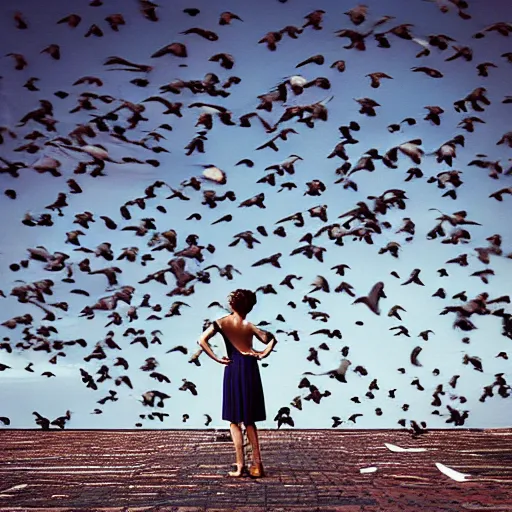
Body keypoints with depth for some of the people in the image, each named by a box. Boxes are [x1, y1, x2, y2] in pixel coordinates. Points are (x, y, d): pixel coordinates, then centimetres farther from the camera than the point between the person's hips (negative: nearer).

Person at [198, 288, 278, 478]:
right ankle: (256, 464, 9)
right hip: (249, 369, 1)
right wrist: (262, 354, -3)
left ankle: (240, 465, 1)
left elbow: (202, 340, -10)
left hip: (232, 370, -1)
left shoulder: (221, 323, -2)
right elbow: (271, 340, -9)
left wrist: (217, 359, -8)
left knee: (234, 420, 7)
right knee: (249, 420, 12)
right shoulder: (249, 326, -5)